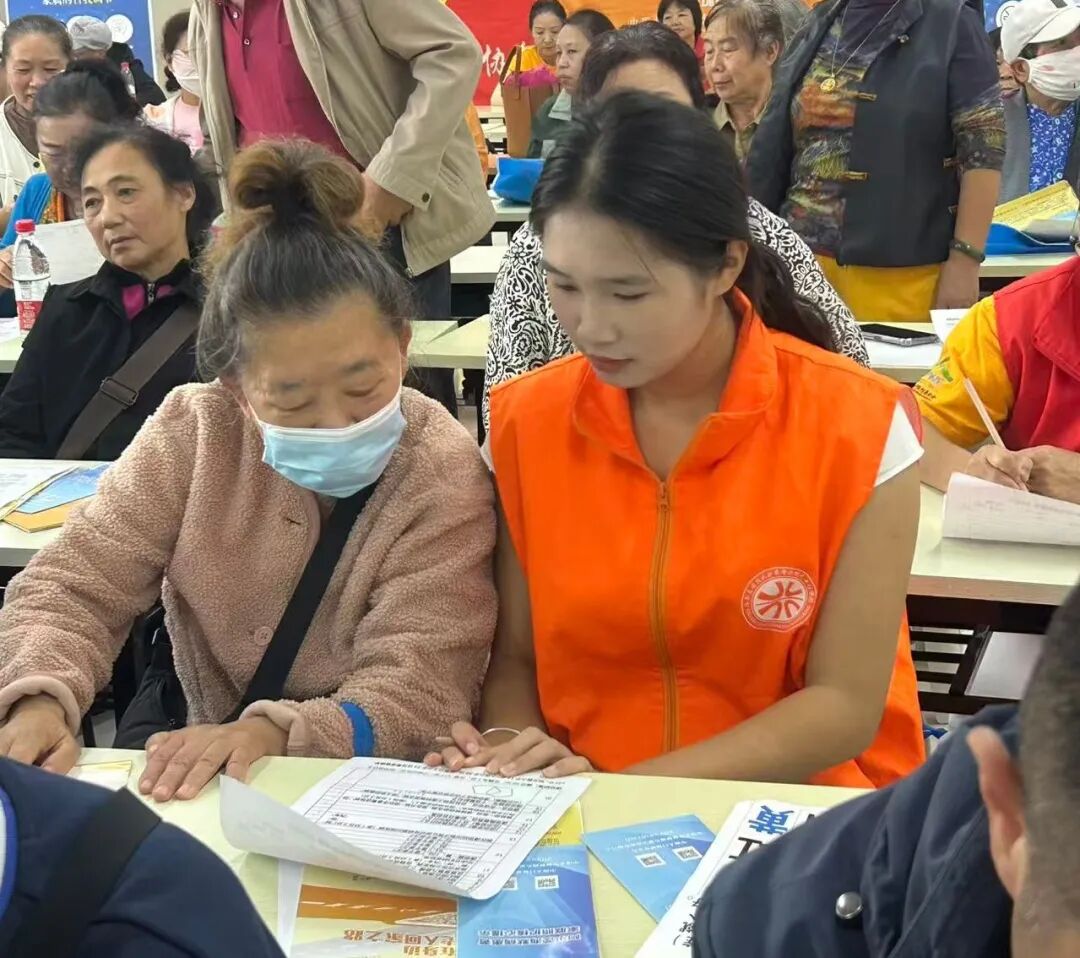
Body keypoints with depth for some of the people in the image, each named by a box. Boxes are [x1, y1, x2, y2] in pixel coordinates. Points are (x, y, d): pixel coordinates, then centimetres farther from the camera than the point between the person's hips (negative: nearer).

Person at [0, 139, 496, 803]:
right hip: (203, 787, 3)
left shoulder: (446, 477, -14)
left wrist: (273, 733, -36)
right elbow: (73, 588, -4)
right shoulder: (195, 432, -5)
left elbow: (418, 688, -19)